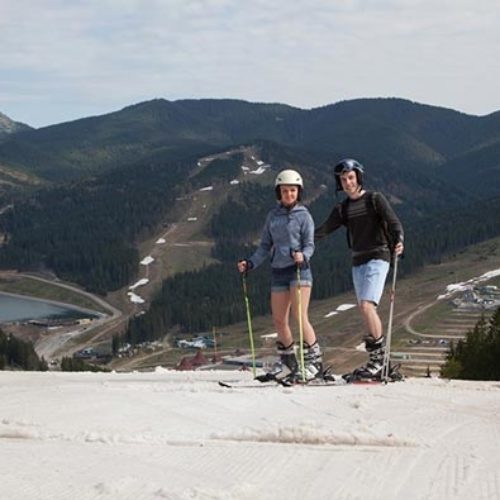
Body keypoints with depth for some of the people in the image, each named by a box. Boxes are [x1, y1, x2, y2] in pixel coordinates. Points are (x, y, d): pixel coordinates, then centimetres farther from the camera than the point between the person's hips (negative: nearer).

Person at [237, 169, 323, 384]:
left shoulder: (304, 215, 0)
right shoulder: (273, 215, 13)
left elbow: (309, 244, -5)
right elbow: (265, 246, 15)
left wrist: (303, 256, -26)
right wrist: (250, 263, 3)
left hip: (299, 269, -5)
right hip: (279, 270, 5)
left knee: (300, 315, -15)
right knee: (279, 321, 6)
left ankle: (314, 361, -11)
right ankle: (288, 364, 18)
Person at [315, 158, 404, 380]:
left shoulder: (375, 199, -1)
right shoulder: (342, 209, 14)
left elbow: (393, 222, -11)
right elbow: (324, 229, 11)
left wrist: (399, 240, -31)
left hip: (377, 258, -6)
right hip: (358, 262, 6)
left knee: (366, 306, -20)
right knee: (367, 312, 7)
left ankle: (377, 358, -16)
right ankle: (378, 361, 12)